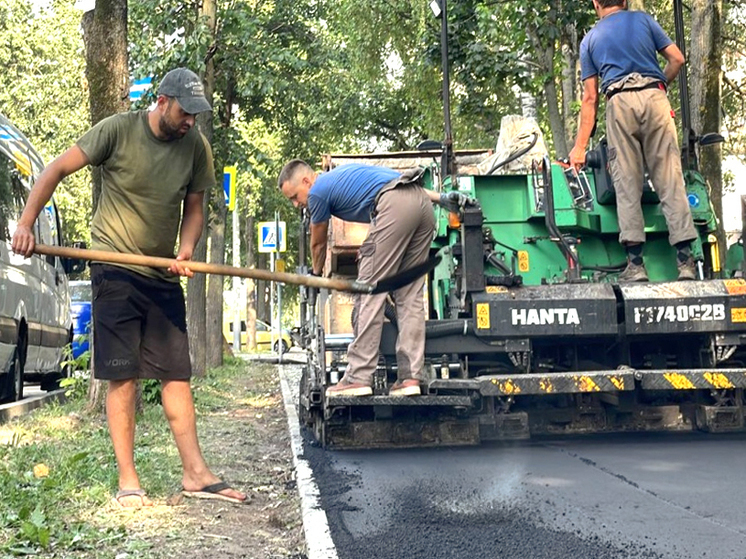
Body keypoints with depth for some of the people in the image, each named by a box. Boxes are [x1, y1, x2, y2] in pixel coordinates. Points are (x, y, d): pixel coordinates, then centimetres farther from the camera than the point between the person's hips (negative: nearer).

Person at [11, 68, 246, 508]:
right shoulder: (118, 131, -10)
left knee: (178, 372, 4)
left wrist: (187, 250, -10)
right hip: (116, 270, -4)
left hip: (164, 275, 4)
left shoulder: (196, 146, 1)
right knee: (124, 376, -3)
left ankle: (196, 473, 9)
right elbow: (57, 170, -6)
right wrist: (26, 224, -14)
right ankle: (128, 482, 4)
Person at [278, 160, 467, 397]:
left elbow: (318, 243, 24)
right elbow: (406, 182, 28)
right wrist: (441, 198, 23)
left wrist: (316, 275, 41)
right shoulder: (341, 174, 33)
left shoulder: (318, 192, 10)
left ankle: (359, 377, -5)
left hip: (394, 205, -9)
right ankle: (410, 376, 6)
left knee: (371, 290, -4)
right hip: (423, 202, 9)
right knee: (410, 295, 8)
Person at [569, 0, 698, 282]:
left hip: (619, 102, 0)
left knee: (627, 183, 1)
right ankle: (685, 260, -6)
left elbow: (590, 97, 14)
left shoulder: (590, 39, 19)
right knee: (670, 179, -2)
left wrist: (580, 146, 15)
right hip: (654, 96, 0)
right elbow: (677, 59, 9)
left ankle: (635, 263, -5)